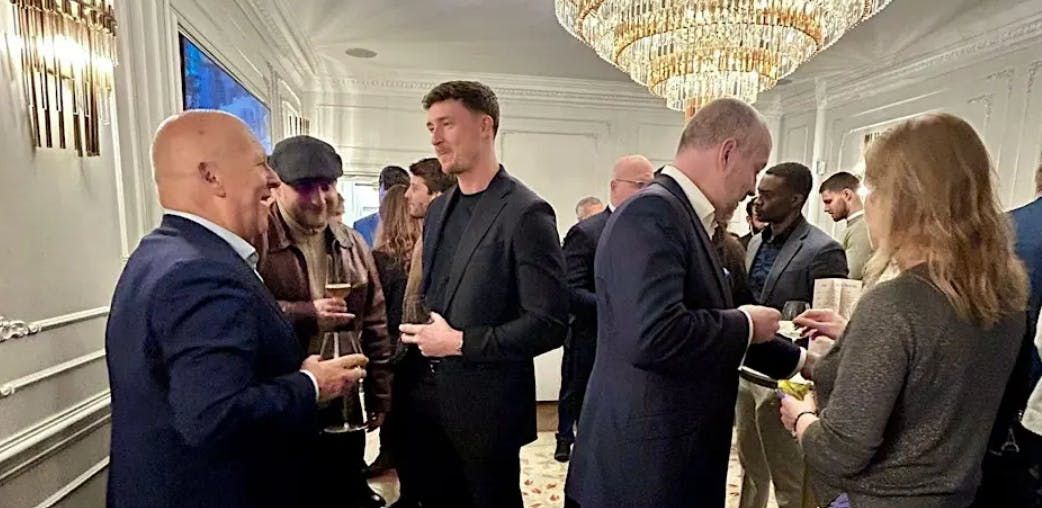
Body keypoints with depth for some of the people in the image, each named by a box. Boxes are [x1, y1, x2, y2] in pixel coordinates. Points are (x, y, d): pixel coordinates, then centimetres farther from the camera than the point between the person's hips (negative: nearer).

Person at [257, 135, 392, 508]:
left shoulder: (352, 244, 7)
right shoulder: (254, 241, -9)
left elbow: (374, 326, 9)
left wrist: (379, 395, 9)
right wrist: (306, 314, -26)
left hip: (346, 409, 5)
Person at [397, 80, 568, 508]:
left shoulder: (525, 212, -16)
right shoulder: (439, 209, 9)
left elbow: (550, 323, -20)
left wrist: (461, 342, -19)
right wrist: (420, 335, 2)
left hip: (486, 403, -7)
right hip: (428, 393, 7)